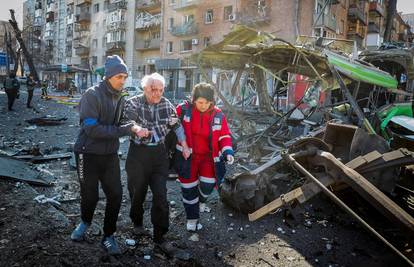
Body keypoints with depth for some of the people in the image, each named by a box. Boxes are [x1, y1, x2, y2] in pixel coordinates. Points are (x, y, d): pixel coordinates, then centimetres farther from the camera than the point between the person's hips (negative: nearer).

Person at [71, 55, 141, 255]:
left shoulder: (119, 97, 4)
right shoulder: (92, 95, -16)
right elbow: (92, 129, -24)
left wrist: (132, 128, -10)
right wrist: (126, 129, -25)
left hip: (110, 154, 5)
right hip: (88, 154, -5)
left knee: (115, 195, 3)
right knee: (90, 195, 10)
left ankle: (108, 236, 21)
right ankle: (85, 222, 43)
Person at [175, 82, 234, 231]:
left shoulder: (218, 115, -7)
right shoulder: (184, 109, -12)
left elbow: (225, 135, 1)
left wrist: (228, 150, -14)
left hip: (208, 157, 1)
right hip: (187, 157, -1)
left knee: (208, 183, -8)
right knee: (189, 187, 7)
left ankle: (200, 201, 29)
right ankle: (192, 219, 28)